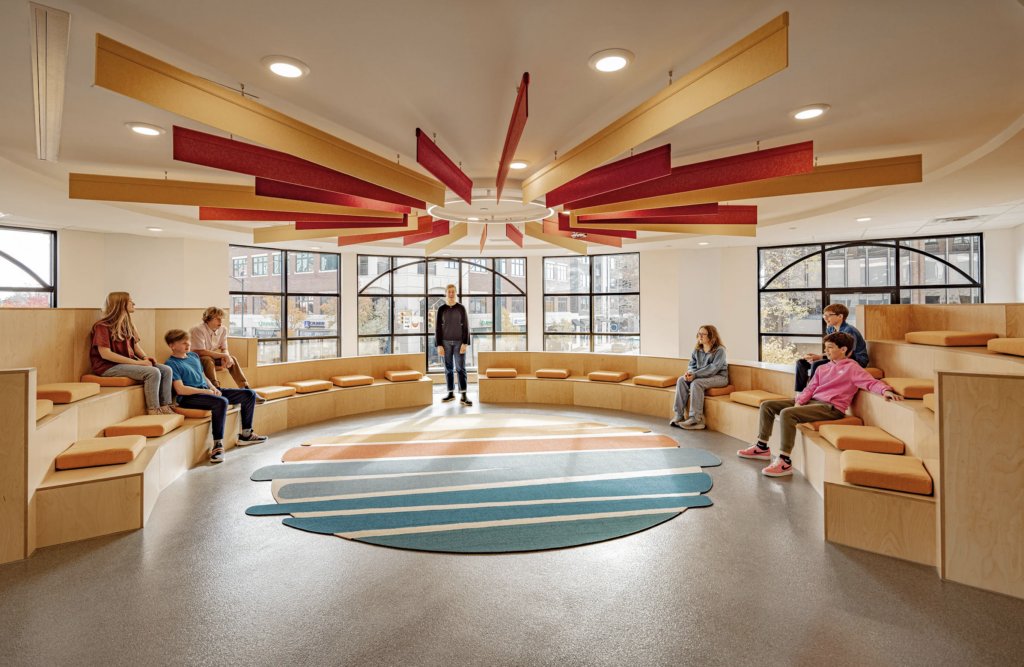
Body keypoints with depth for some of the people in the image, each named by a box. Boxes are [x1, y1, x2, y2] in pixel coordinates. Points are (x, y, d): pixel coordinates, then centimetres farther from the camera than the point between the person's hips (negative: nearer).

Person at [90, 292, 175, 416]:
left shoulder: (128, 325, 16)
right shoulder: (103, 326, -11)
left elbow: (135, 345, 20)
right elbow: (105, 354, -18)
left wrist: (145, 357, -4)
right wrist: (136, 362, -21)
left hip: (130, 362, 8)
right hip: (109, 367, -8)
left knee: (166, 370, -10)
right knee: (153, 372, -28)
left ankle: (165, 408, -12)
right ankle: (153, 411, -22)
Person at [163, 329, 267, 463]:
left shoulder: (194, 356, 20)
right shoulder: (171, 364, -6)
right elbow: (180, 389, -16)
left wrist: (212, 388, 6)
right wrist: (206, 391, -14)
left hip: (206, 390, 9)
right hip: (189, 397, -9)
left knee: (249, 394, 1)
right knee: (221, 401, -40)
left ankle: (246, 434, 9)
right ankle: (218, 445, -33)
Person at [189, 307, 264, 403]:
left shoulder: (223, 329, -2)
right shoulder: (198, 329, -23)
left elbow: (224, 349, 2)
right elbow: (200, 352, -27)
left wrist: (225, 357, -23)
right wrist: (224, 356, -28)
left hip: (214, 357, 6)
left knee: (232, 359, -16)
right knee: (208, 360, -37)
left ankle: (246, 389, -18)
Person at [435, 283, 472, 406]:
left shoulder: (461, 308, 2)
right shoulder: (441, 309, 4)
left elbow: (465, 326, 1)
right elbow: (437, 328, 4)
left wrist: (465, 343, -8)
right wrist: (439, 345, -4)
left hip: (459, 342, -1)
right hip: (445, 342, 1)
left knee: (460, 368, -4)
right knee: (448, 369, 6)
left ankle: (463, 396, -5)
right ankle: (451, 393, 16)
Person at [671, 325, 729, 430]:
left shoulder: (719, 350, -13)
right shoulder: (697, 350, 9)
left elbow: (713, 369, -23)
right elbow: (692, 364, 7)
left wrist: (694, 375, -30)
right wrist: (690, 372, -18)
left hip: (719, 377, -7)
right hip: (701, 376, 7)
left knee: (696, 383, -33)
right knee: (681, 380, -15)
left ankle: (696, 418, -32)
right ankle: (679, 414, -18)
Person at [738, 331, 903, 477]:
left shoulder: (851, 368, 0)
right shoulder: (823, 368, 22)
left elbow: (871, 382, -12)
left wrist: (886, 390, -34)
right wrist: (799, 402, -1)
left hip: (831, 408, -9)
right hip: (812, 401, 9)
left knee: (787, 413, -33)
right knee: (767, 405, 4)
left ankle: (785, 461, -29)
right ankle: (762, 447, 10)